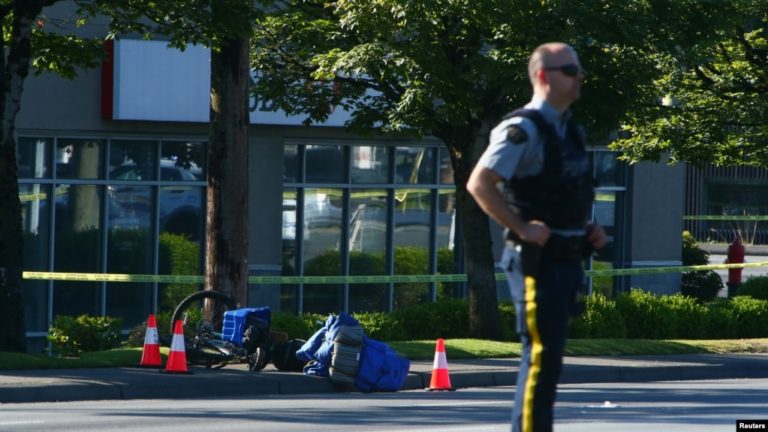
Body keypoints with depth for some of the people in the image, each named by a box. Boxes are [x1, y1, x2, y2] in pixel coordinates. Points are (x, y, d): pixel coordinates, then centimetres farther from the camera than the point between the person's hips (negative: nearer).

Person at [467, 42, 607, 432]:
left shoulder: (568, 131, 16)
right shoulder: (523, 129, -13)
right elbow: (479, 183, -21)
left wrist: (589, 229, 15)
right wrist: (521, 228, -22)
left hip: (567, 259, 9)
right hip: (537, 260, -9)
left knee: (549, 356, 13)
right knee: (541, 356, -10)